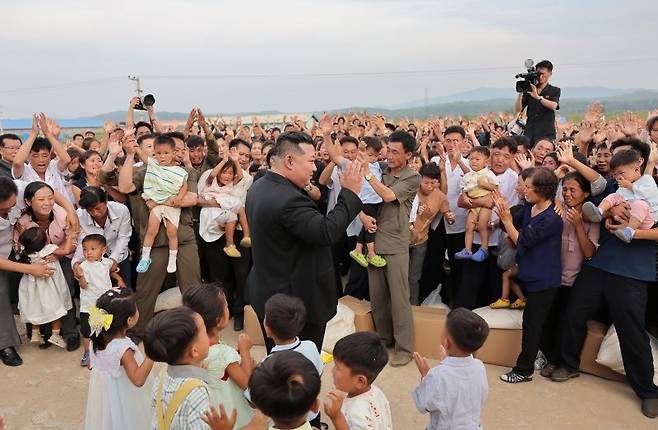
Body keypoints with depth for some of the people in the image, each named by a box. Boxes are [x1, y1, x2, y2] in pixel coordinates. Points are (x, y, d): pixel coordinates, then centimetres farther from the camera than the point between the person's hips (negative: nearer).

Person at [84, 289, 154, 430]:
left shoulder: (97, 340, -9)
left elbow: (92, 365, 8)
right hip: (122, 401, -7)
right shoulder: (124, 349, -32)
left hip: (103, 395, 7)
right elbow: (138, 379, -34)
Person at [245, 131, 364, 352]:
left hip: (268, 294, 9)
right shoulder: (288, 199, -29)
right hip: (299, 303, -9)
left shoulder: (258, 187, 3)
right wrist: (350, 192, -21)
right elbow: (328, 233, -29)